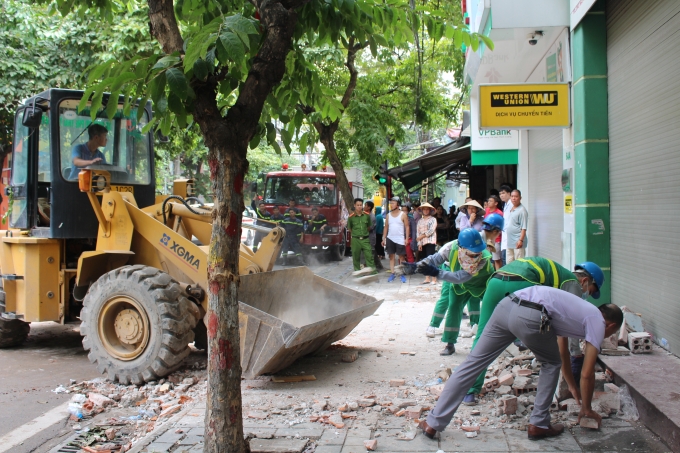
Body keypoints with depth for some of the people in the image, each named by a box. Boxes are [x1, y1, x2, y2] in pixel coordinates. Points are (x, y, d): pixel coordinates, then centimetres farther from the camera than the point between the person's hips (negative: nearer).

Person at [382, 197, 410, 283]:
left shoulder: (403, 215, -4)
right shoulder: (388, 215, 7)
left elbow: (407, 227, -4)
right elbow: (386, 227, 10)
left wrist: (406, 238, -11)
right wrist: (383, 238, 5)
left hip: (400, 239, -4)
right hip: (390, 239, 4)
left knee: (401, 257, 2)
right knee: (391, 256, 6)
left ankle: (402, 274, 6)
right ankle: (392, 273, 10)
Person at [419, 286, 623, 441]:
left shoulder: (582, 309, 38)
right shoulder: (597, 323, 17)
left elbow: (561, 349, 50)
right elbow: (587, 374, 16)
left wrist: (572, 385, 59)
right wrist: (586, 408, 31)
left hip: (507, 304, 7)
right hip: (530, 317, -7)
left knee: (473, 362, 6)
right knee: (551, 364, 23)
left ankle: (433, 423, 7)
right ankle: (538, 424, 25)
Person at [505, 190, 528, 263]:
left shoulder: (522, 210, -12)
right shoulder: (510, 209, 14)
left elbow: (524, 228, -16)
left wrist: (521, 240, -21)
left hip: (517, 242, -9)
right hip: (509, 242, 9)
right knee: (509, 263, 15)